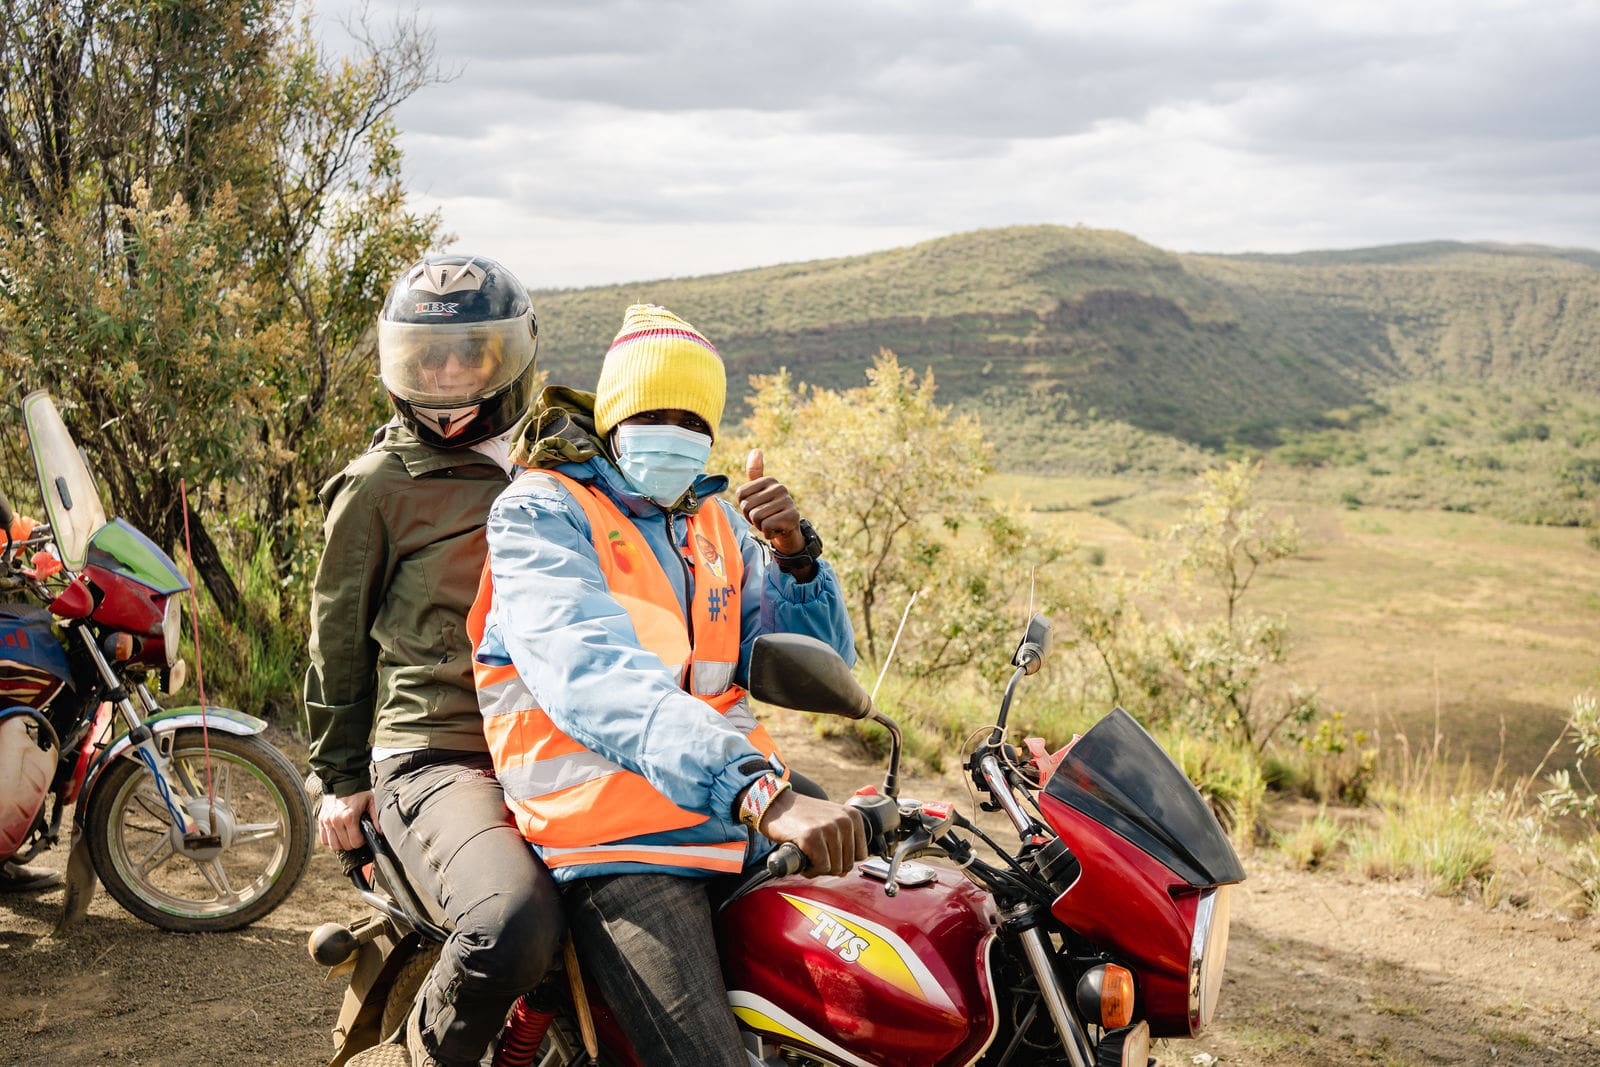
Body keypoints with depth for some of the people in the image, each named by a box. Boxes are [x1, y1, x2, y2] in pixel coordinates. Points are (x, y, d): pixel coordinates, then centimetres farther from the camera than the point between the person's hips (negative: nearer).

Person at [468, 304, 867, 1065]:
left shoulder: (717, 521, 19)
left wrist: (795, 552, -3)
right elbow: (591, 676, -20)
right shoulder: (539, 511, -1)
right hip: (623, 841, -7)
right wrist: (756, 791, -33)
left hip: (745, 815, 7)